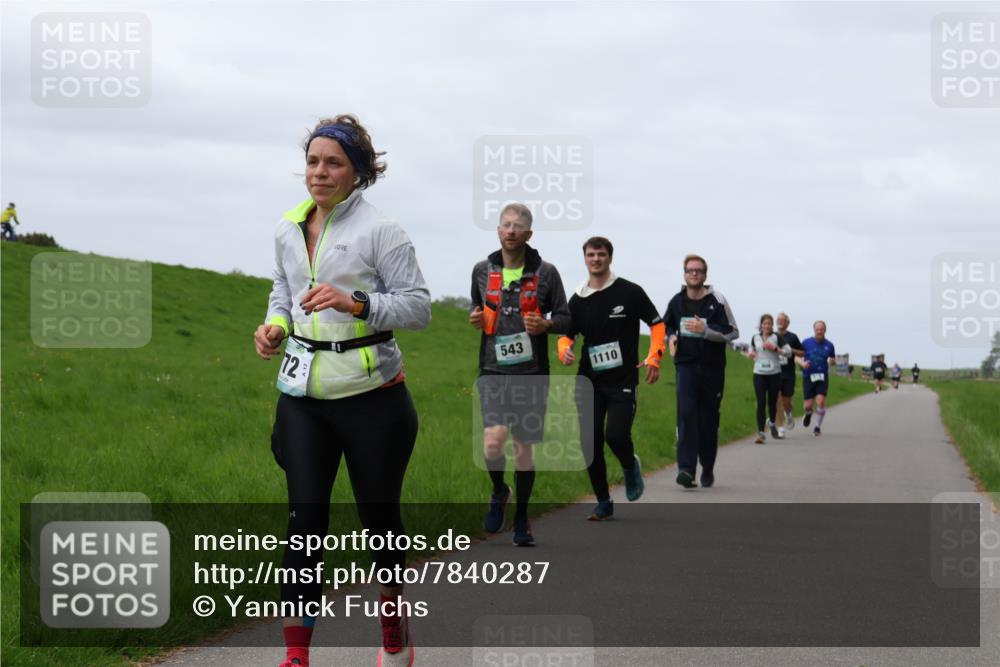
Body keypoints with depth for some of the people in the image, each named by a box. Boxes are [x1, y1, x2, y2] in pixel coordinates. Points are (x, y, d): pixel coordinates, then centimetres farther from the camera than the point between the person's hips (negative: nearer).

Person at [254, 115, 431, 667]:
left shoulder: (379, 230, -10)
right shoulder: (288, 229, 8)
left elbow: (419, 306, -9)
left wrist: (355, 302, -24)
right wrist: (275, 324, 4)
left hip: (369, 393, -4)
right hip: (303, 393, 4)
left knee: (378, 512, 9)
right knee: (305, 518, -3)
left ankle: (394, 615, 36)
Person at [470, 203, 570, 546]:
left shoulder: (545, 272, 0)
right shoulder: (482, 270, 6)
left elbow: (565, 318, 7)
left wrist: (546, 324, -14)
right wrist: (475, 318, -1)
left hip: (531, 373, 0)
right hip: (493, 371, 0)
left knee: (524, 447, 6)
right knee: (493, 441, -17)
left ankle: (521, 521, 22)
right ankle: (499, 492, 15)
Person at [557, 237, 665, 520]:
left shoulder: (630, 292, -2)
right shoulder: (578, 300, 7)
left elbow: (657, 324, 4)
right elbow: (566, 334, 14)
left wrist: (654, 357, -9)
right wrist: (564, 350, -10)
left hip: (623, 380, -3)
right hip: (589, 382, 3)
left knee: (616, 435, -18)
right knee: (590, 443, -1)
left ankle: (630, 466, 18)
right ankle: (604, 503, 13)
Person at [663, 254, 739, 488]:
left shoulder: (717, 301, -3)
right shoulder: (677, 301, 7)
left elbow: (733, 332, -4)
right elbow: (666, 325, 25)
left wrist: (705, 330, -17)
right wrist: (671, 337, 3)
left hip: (712, 368, -1)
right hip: (685, 366, 1)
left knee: (708, 421, 6)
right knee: (686, 414, -17)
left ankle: (708, 469, 23)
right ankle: (686, 469, -25)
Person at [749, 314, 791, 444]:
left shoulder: (776, 337, 0)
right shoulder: (755, 338, 7)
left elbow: (788, 352, -3)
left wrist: (775, 348, -16)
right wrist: (751, 354, 1)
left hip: (774, 374, -1)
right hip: (759, 374, 1)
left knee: (772, 402, 8)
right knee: (761, 402, -9)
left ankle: (772, 422, 39)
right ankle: (761, 432, -13)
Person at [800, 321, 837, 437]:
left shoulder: (829, 345, 4)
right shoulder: (806, 343, -1)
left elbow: (834, 360, 16)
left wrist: (832, 361, -9)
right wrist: (802, 363, -15)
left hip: (822, 377, 0)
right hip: (808, 376, 0)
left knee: (821, 401, -17)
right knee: (808, 405, -2)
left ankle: (818, 426, 1)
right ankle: (809, 414, 38)